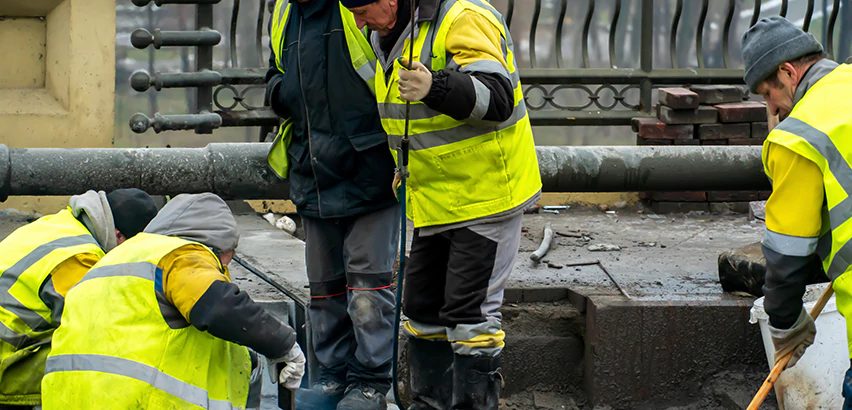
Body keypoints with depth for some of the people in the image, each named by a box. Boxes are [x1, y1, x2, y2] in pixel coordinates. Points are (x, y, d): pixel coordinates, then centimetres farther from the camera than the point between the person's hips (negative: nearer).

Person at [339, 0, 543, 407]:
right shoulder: (390, 34, 10)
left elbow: (497, 98, -32)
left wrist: (434, 88, -46)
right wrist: (406, 167, 23)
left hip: (485, 196, -9)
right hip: (434, 202, 9)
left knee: (469, 310, -7)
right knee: (423, 306, 14)